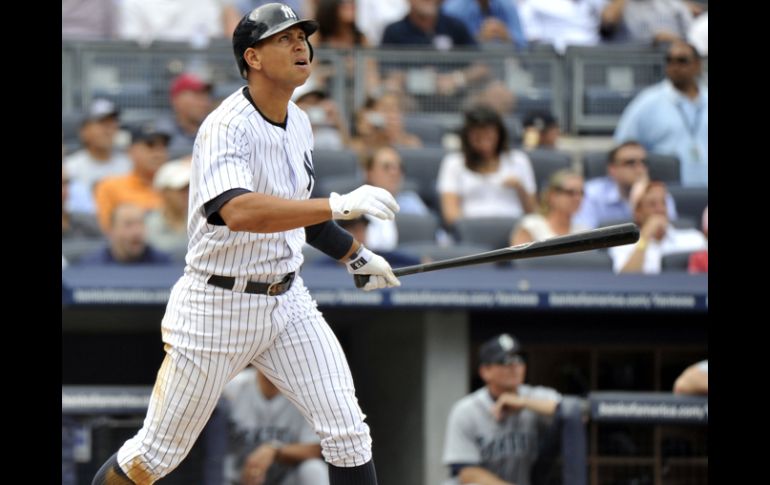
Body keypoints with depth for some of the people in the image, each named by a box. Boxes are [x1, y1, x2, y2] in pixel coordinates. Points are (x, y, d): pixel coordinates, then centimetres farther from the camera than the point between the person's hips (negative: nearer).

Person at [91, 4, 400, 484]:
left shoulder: (300, 123, 6)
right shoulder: (226, 128, -21)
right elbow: (238, 212, -40)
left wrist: (355, 256, 24)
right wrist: (339, 206, -44)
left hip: (287, 300, 7)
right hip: (217, 304, -7)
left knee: (348, 432, -8)